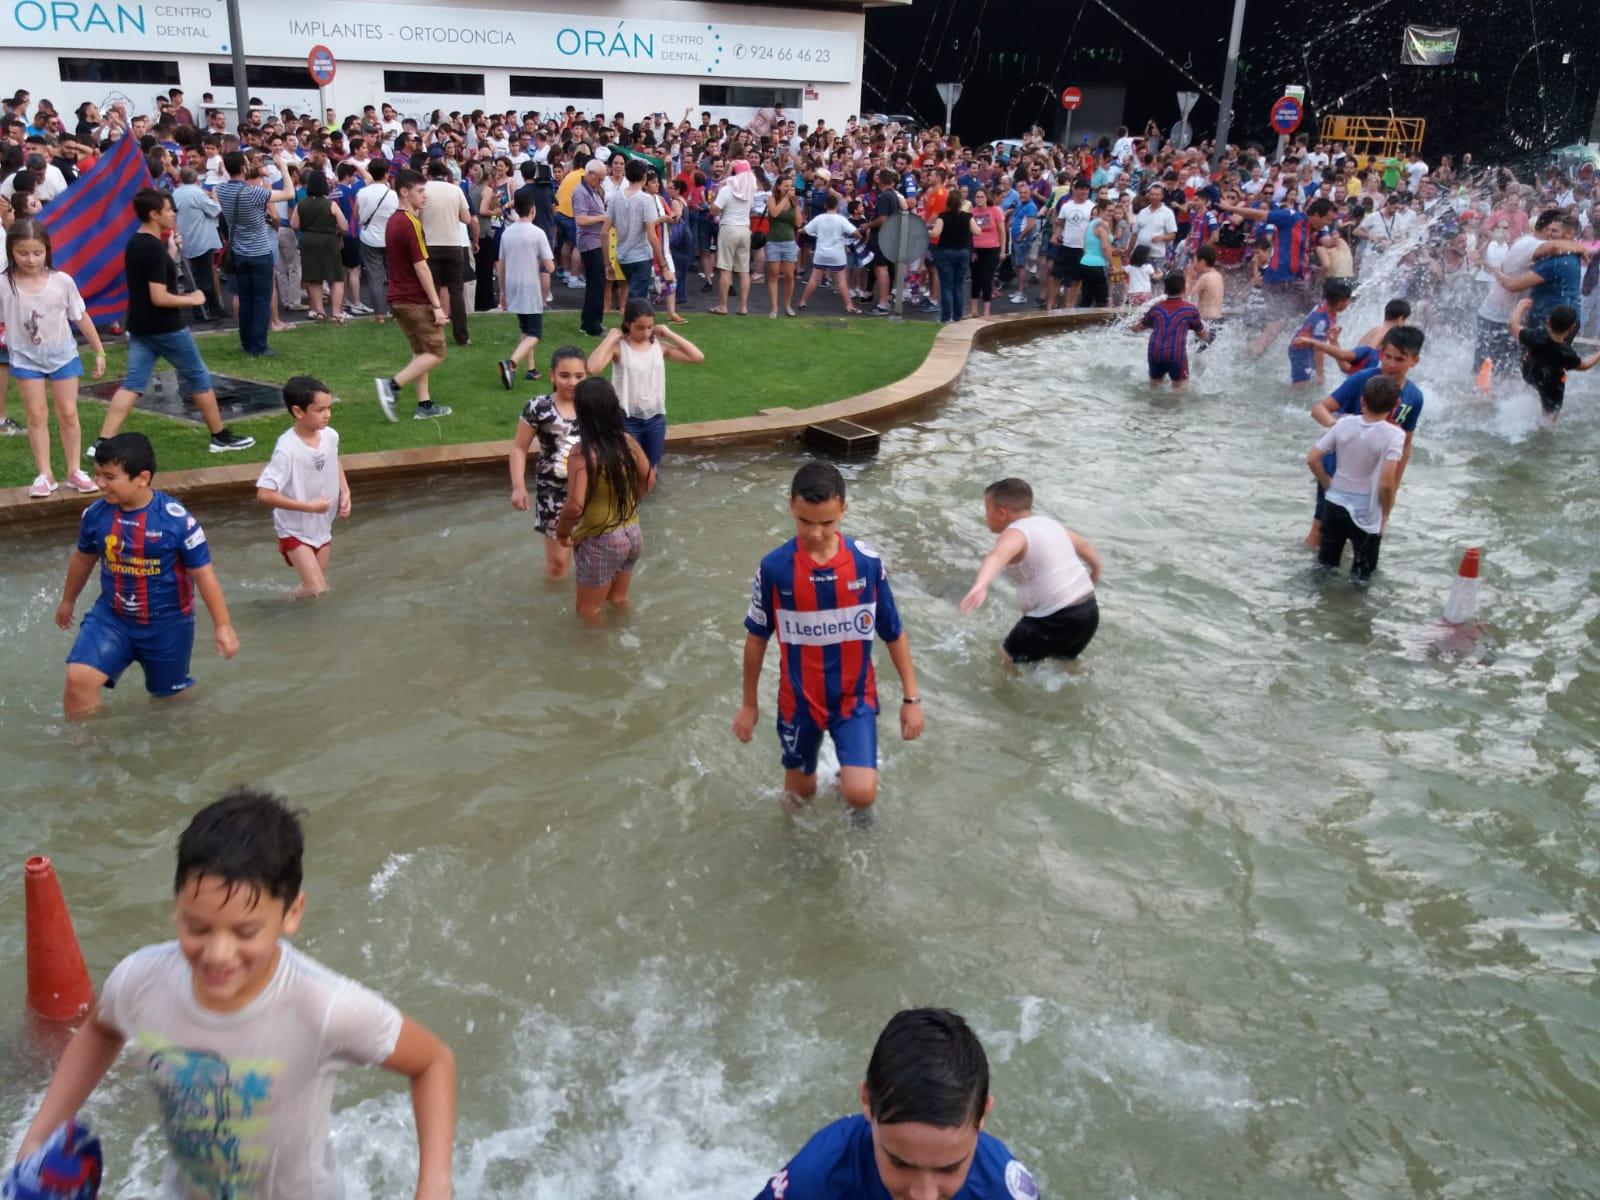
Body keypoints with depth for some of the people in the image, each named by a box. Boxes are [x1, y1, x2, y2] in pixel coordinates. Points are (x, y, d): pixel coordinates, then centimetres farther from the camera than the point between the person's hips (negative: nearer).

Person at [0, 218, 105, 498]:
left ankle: (74, 471, 17)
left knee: (68, 414, 6)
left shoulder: (62, 281, -10)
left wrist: (99, 351, 5)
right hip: (26, 357, 0)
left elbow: (81, 317, 0)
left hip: (62, 354, 0)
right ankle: (44, 475, 9)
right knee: (37, 415, 3)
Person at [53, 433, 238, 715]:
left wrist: (223, 626, -13)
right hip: (111, 617, 3)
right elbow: (83, 559, 11)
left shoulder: (177, 520, -22)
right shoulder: (95, 514, -10)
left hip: (168, 623, -2)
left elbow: (203, 574, -14)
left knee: (169, 694, 15)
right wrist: (68, 601, 25)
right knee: (78, 678, -15)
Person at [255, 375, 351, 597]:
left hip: (322, 527, 6)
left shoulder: (330, 436, -10)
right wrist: (309, 506, -26)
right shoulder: (287, 449, -28)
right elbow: (264, 494, -29)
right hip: (295, 531, -6)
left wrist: (345, 491, -1)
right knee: (317, 590, -11)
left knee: (317, 587, 16)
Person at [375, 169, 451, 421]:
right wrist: (437, 305, -17)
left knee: (421, 351, 15)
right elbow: (421, 268, -19)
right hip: (416, 300, -9)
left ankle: (424, 405, 14)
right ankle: (392, 385, -13)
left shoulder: (393, 221, 12)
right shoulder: (411, 224, -17)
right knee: (435, 353, -3)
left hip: (398, 297, 9)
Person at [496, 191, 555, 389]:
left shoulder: (506, 232, 4)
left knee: (525, 331, 20)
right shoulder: (537, 233, -12)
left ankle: (531, 369, 19)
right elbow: (550, 267, -13)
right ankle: (511, 363, -23)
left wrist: (502, 292, 18)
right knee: (534, 334, -2)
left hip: (513, 289, 6)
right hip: (531, 291, -6)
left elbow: (500, 265, 9)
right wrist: (545, 263, 11)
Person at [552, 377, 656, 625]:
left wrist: (562, 531, -12)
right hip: (633, 535, 7)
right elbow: (648, 481, 8)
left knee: (589, 612, 17)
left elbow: (575, 506, -32)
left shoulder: (582, 452, -25)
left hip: (600, 542, -7)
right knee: (618, 600, 29)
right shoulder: (627, 441, -6)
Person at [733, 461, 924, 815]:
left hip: (855, 697, 0)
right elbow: (756, 639, -2)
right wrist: (748, 703, 6)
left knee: (861, 794, -14)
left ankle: (846, 779, 23)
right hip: (799, 700, 1)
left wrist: (911, 697, -1)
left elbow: (894, 633, -2)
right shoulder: (774, 568, -15)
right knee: (798, 794, 15)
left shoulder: (868, 562, -14)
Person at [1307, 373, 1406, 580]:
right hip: (1366, 515, -4)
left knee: (1325, 565, 21)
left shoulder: (1343, 423, -6)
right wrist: (1386, 513, -4)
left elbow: (1312, 459, -4)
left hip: (1334, 504, 4)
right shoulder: (1394, 434, -17)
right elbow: (1386, 484, -22)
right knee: (1360, 578, 14)